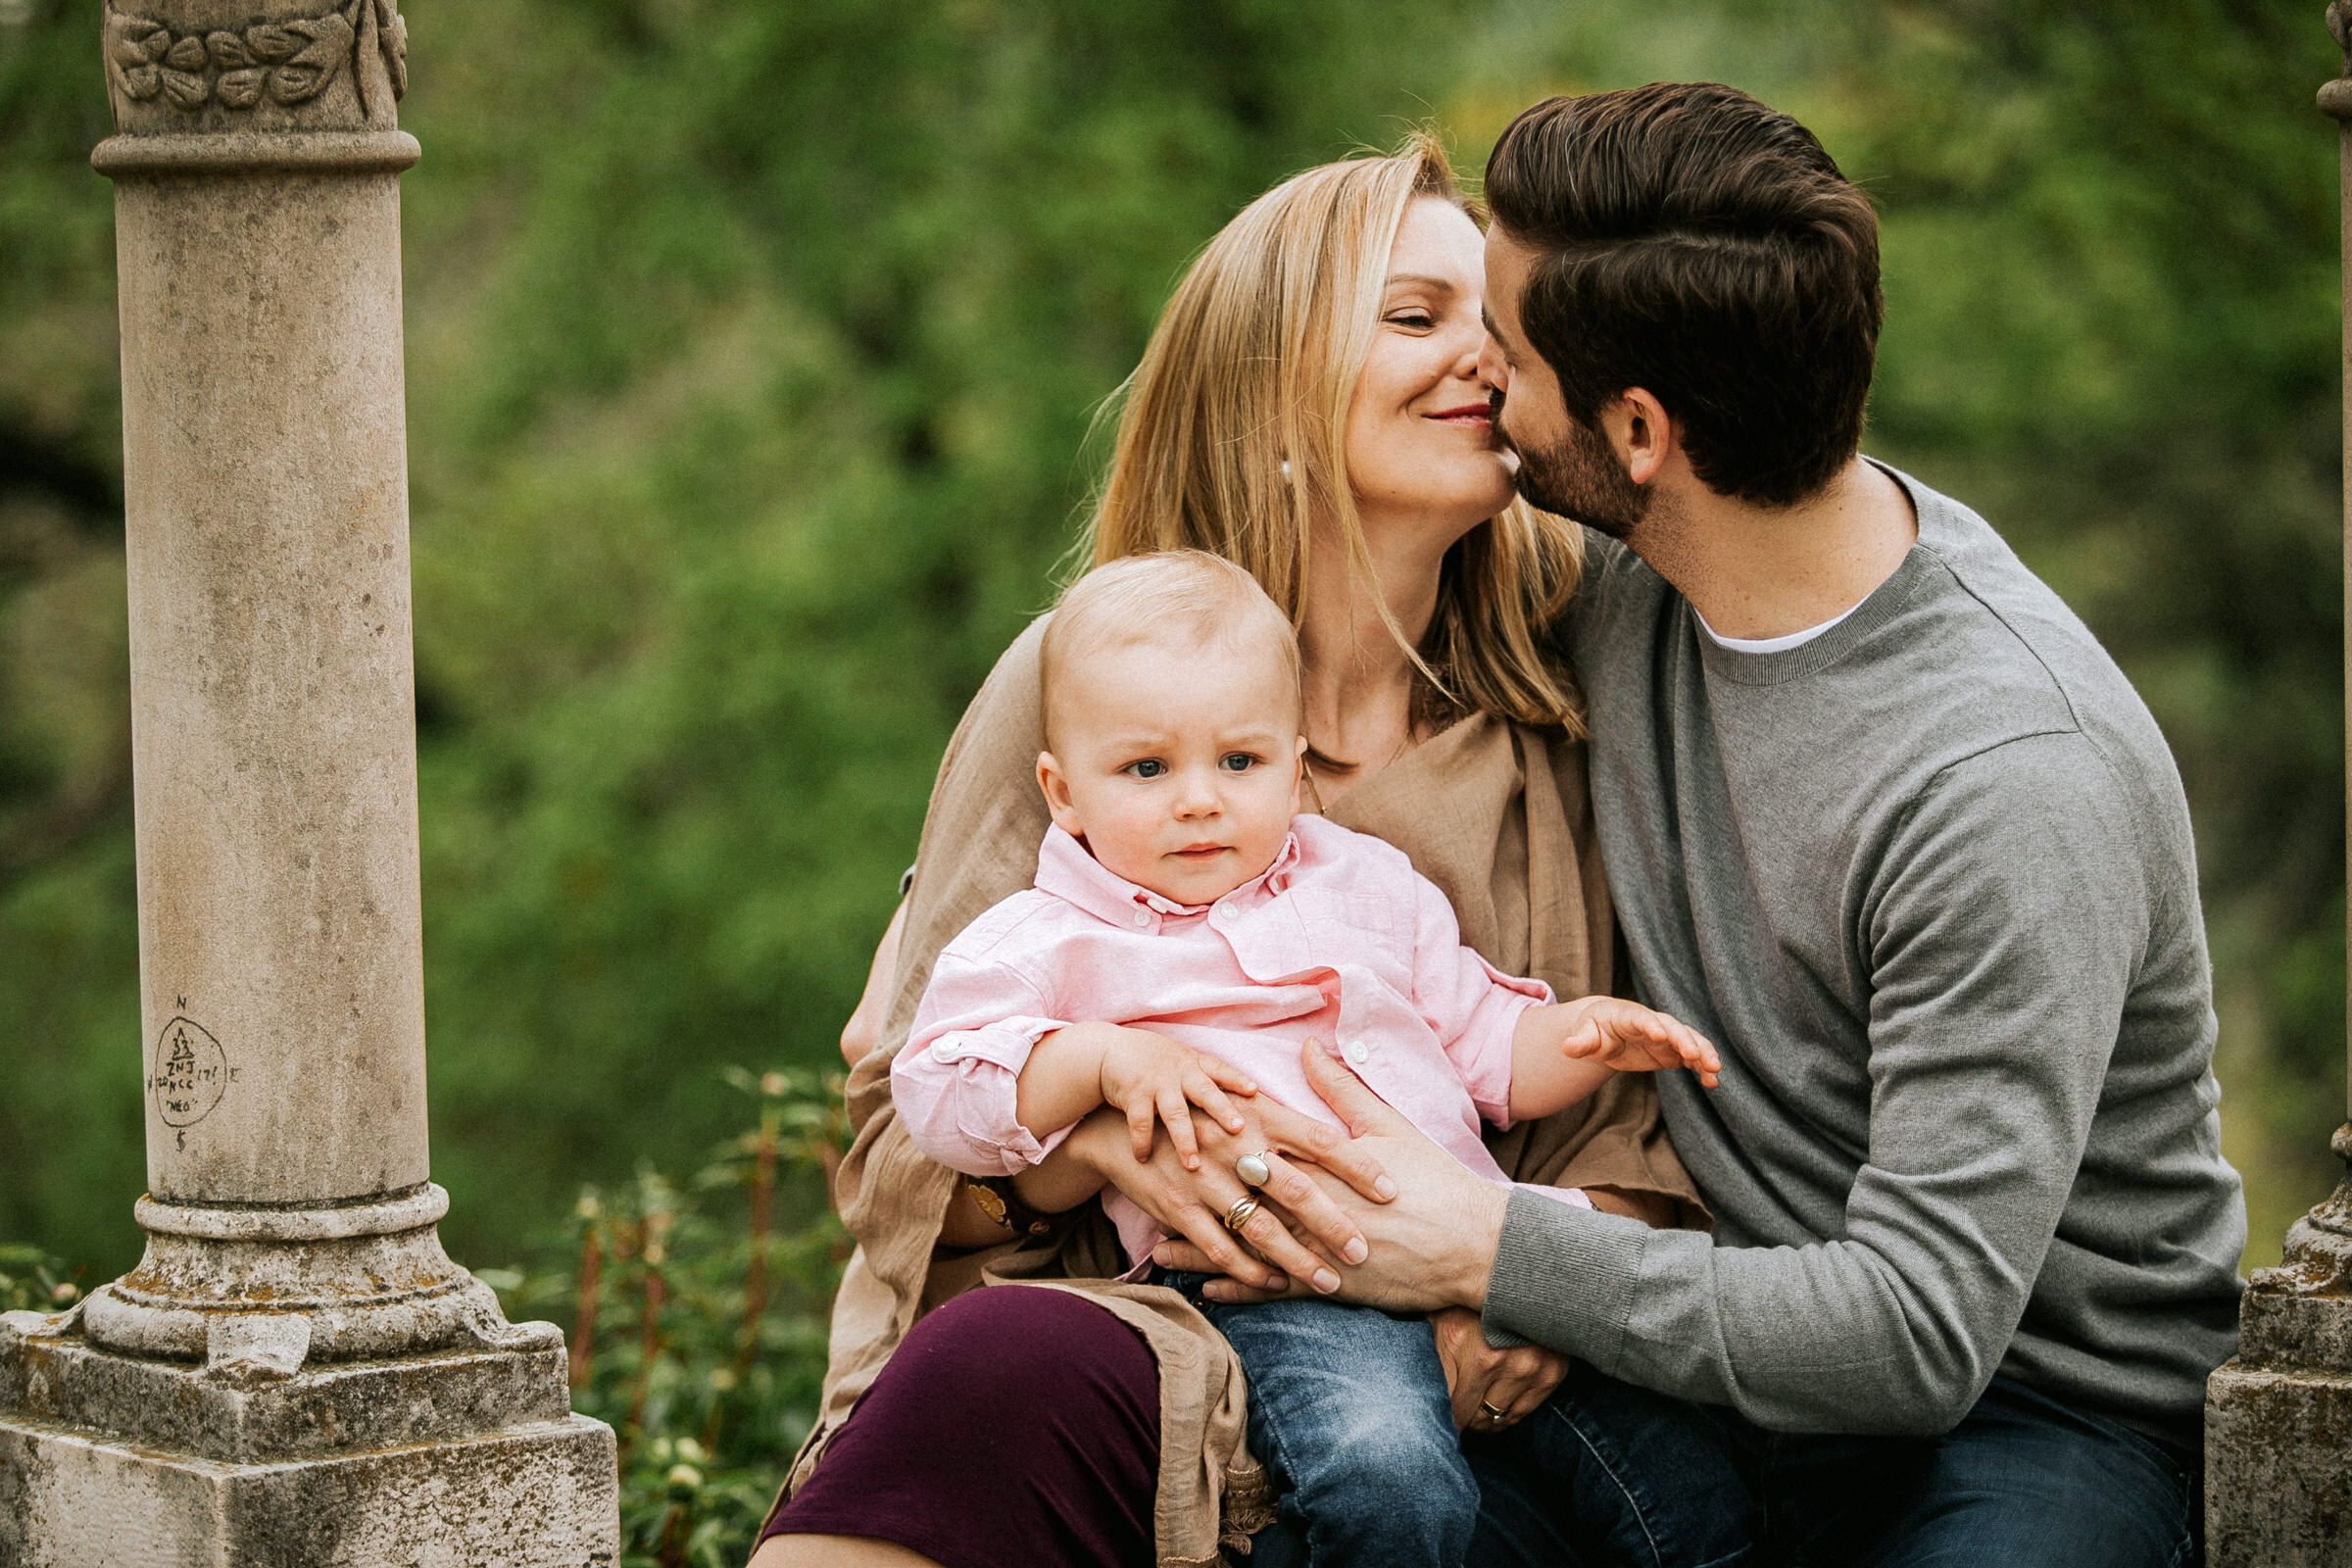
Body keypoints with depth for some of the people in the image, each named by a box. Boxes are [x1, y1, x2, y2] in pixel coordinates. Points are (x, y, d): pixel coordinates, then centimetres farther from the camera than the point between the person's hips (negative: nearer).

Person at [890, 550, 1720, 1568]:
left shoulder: (1367, 891, 24)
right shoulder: (1053, 942, 10)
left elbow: (1487, 1047, 27)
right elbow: (937, 1090, -1)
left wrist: (1587, 1037, 7)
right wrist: (1106, 1059, -13)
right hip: (1278, 1282, -5)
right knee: (1384, 1483, -36)